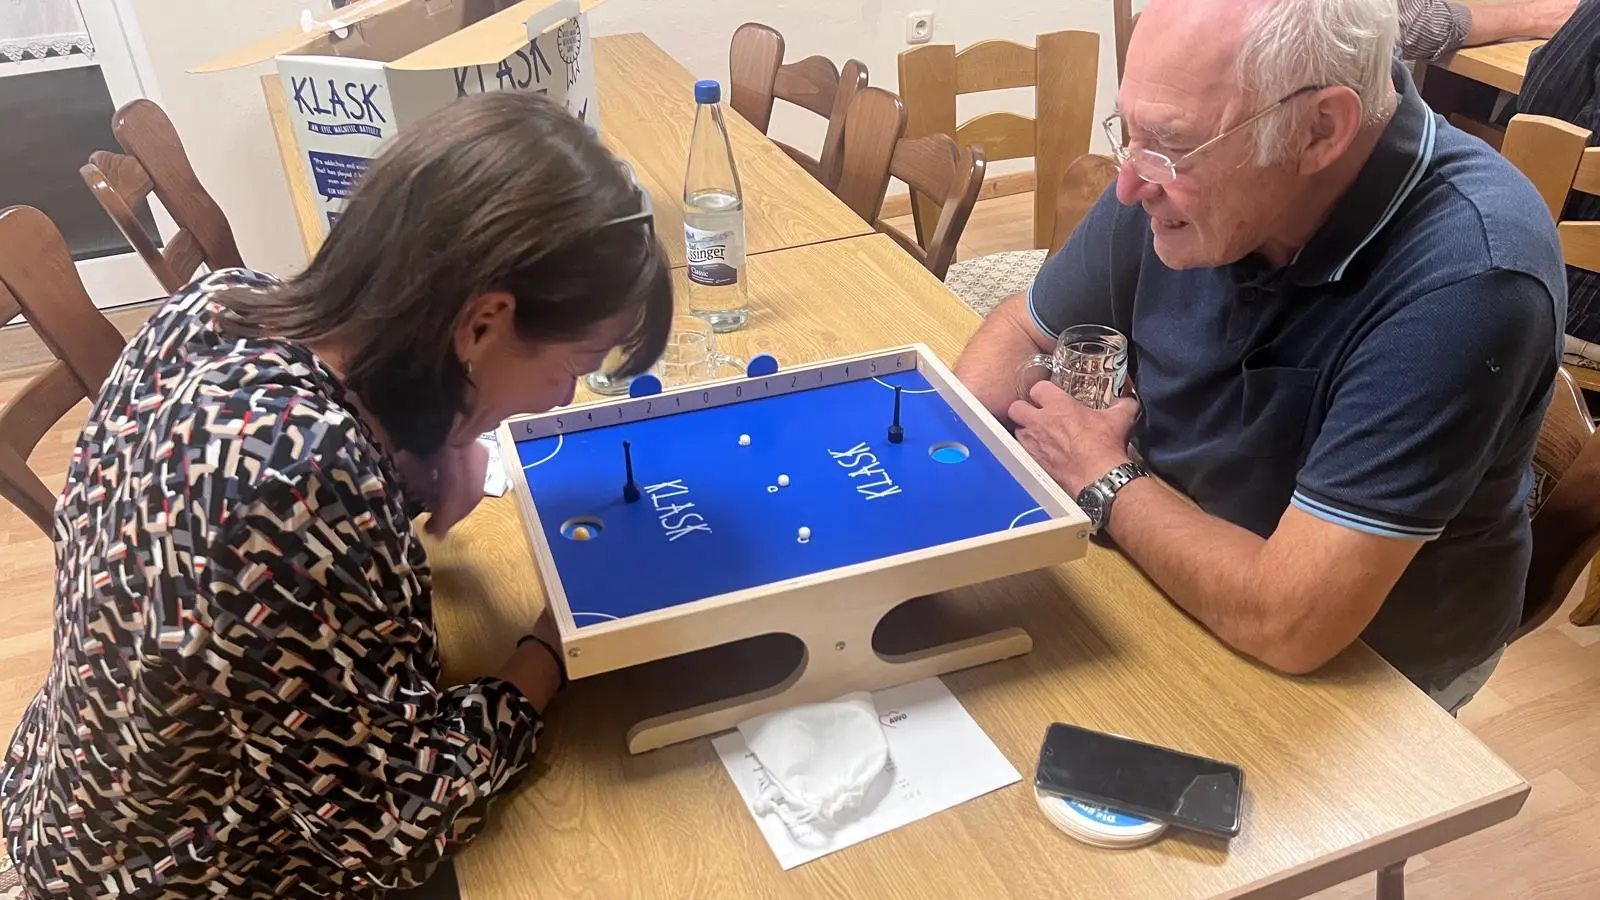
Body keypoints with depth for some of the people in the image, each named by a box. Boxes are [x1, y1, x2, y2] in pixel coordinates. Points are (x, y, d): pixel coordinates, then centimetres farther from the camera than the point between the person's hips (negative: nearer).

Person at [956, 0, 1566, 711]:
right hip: (1170, 566, 5)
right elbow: (1026, 329, 2)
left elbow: (1290, 624, -35)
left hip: (1365, 657, -4)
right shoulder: (1184, 168, -14)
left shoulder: (1468, 277, -33)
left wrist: (1104, 481, -20)